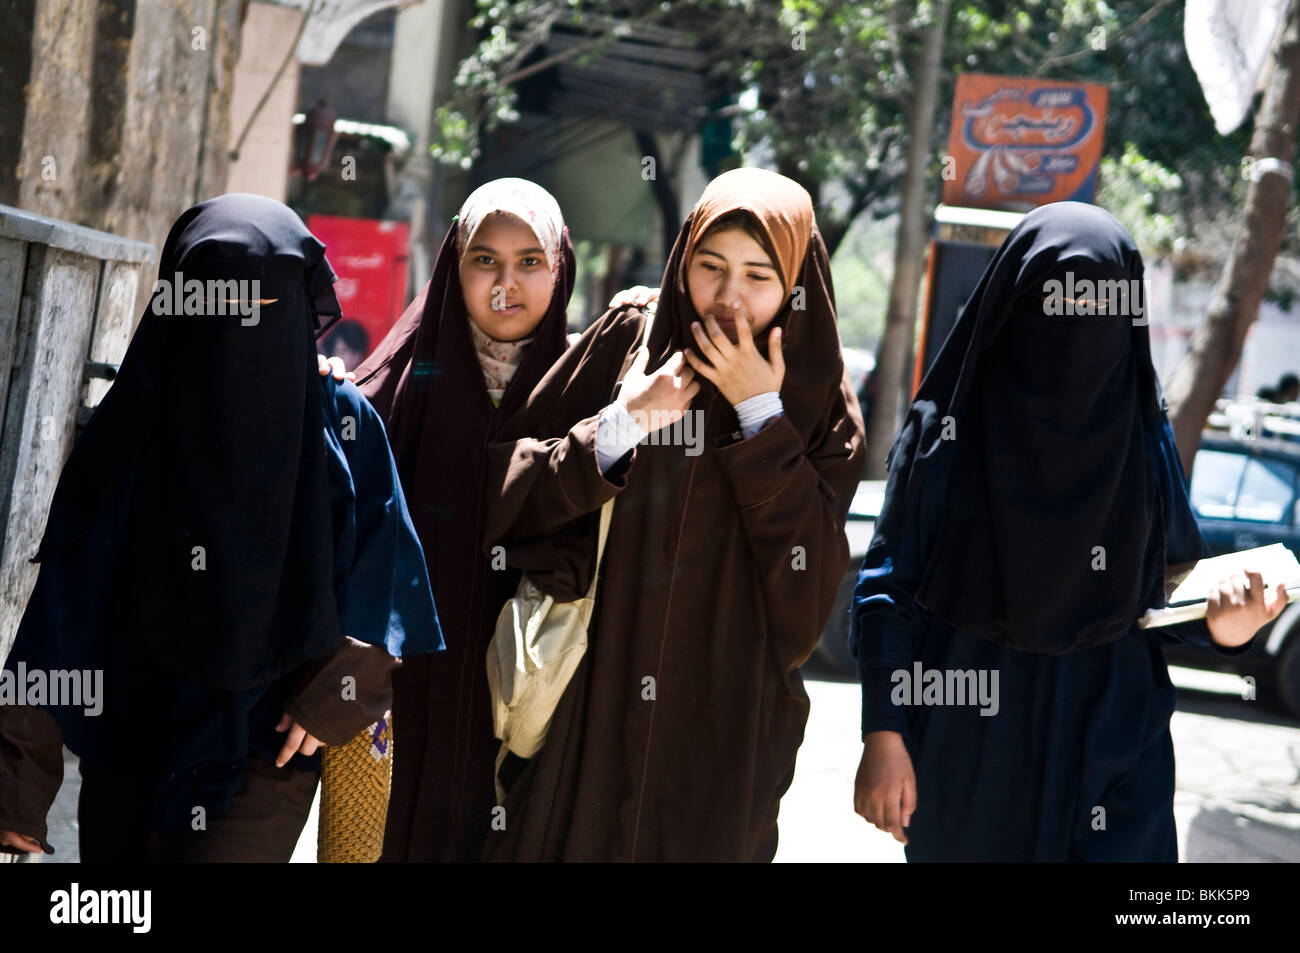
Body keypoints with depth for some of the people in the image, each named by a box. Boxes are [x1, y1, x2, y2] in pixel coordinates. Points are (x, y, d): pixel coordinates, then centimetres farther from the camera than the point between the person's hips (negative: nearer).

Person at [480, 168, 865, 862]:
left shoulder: (821, 402, 1)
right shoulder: (623, 343, 0)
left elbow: (814, 570, -12)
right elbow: (498, 496, -3)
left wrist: (761, 414, -14)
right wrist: (619, 426, -14)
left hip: (725, 721, 0)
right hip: (587, 703, 0)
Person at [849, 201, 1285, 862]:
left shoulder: (1142, 432, 3)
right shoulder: (945, 428, -4)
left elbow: (1169, 582, 6)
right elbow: (888, 588, -5)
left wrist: (1219, 622, -16)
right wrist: (883, 738, -12)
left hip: (1109, 740, 1)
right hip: (969, 750, -1)